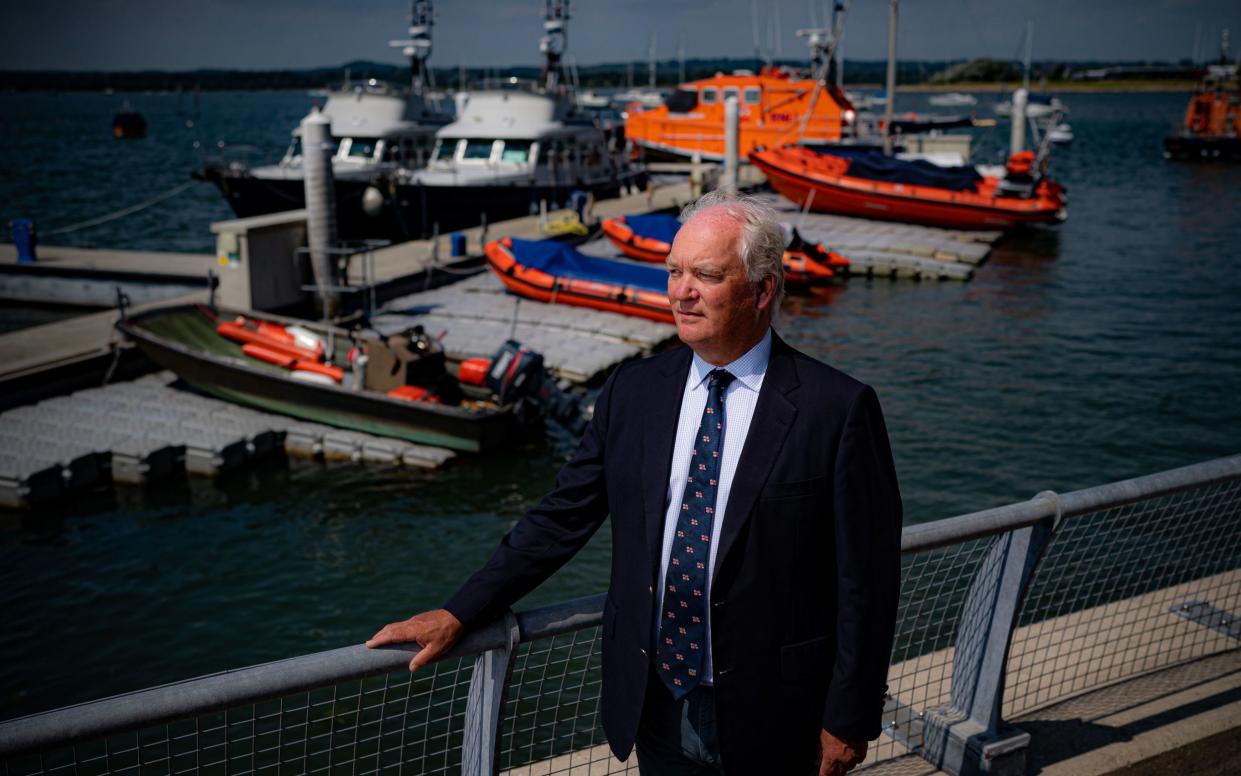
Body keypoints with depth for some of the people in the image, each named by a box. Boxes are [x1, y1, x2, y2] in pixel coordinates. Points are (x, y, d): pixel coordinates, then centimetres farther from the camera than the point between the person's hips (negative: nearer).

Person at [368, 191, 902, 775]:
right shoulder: (634, 391, -1)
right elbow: (562, 517, 4)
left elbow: (865, 578, -10)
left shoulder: (838, 408, -14)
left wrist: (848, 721, -8)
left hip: (773, 722, -3)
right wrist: (458, 615, 2)